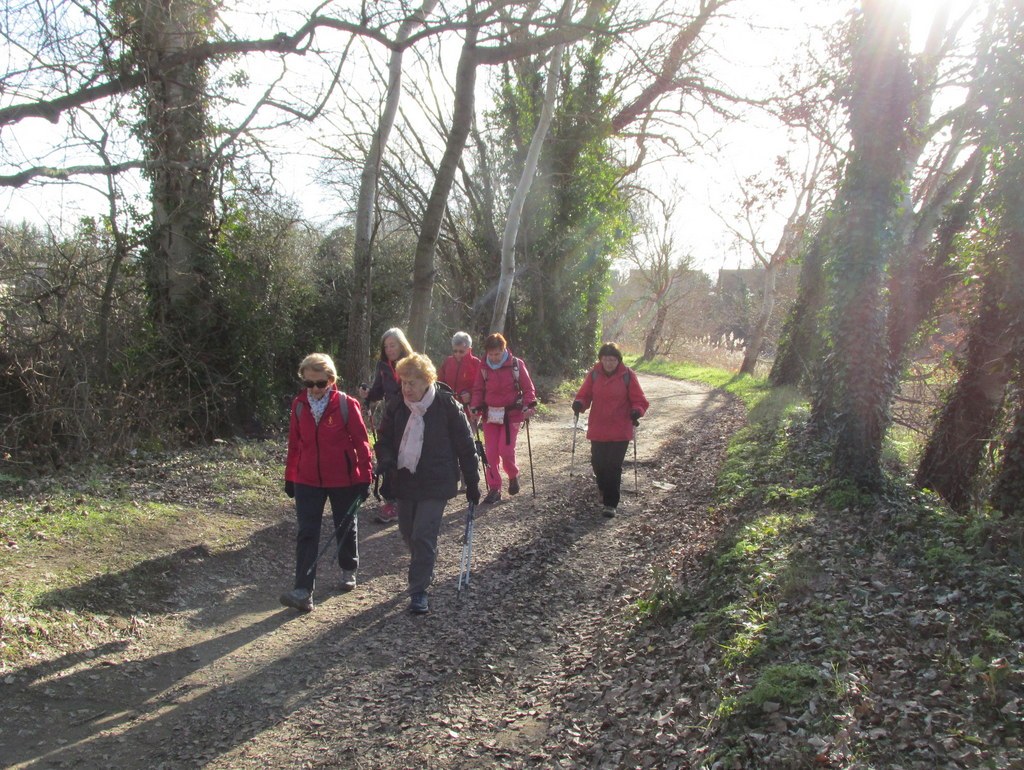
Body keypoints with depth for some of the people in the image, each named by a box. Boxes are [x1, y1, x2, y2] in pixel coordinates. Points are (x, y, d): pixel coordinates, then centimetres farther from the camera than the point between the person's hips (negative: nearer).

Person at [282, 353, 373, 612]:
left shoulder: (346, 405, -13)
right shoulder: (299, 404, -2)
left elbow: (361, 442, -8)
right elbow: (294, 443, 6)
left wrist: (365, 477, -8)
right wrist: (290, 476, 10)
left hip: (343, 480, -2)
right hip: (307, 481, 2)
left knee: (346, 527, 16)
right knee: (306, 534, -3)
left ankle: (348, 570, 40)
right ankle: (303, 591, -4)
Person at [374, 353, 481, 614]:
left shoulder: (448, 406, -11)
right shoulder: (396, 407, 0)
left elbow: (465, 445, -5)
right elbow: (384, 440, 9)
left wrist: (472, 482, -3)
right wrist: (386, 463, -12)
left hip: (435, 483, -5)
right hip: (404, 481, 5)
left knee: (424, 535, -10)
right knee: (408, 533, 15)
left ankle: (419, 590, 1)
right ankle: (423, 571, 42)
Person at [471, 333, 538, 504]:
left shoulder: (516, 365, -6)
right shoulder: (483, 367, 1)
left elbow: (528, 387, -3)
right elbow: (478, 390, 6)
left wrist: (529, 405, -17)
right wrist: (476, 408, -8)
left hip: (511, 414, -3)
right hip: (490, 415, 3)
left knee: (505, 450, -10)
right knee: (490, 452, 3)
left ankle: (513, 476, 20)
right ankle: (494, 488, 13)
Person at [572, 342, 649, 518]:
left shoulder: (627, 375, -6)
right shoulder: (594, 374, -1)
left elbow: (639, 399, -3)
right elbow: (584, 395, 4)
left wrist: (637, 411, -23)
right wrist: (579, 403, -18)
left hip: (620, 432, -3)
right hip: (597, 430, 3)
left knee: (614, 467, -4)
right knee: (598, 464, 10)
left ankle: (610, 504, 5)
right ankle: (605, 490, 40)